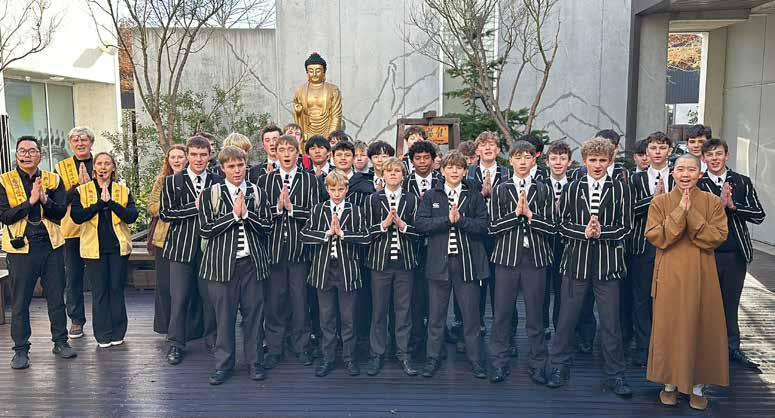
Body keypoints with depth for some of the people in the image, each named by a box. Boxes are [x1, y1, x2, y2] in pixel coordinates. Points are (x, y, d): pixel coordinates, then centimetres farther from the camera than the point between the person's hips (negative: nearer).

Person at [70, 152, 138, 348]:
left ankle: (117, 332, 17)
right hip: (94, 247, 0)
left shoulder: (124, 190, 6)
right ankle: (103, 334, 15)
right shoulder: (82, 191, 4)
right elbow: (77, 216, -10)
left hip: (118, 247, 0)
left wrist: (111, 202, -18)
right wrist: (100, 203, -17)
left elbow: (131, 216, -8)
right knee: (99, 291, 4)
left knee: (117, 289, 5)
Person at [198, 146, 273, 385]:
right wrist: (233, 214, -11)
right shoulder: (210, 194, 2)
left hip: (252, 262, 2)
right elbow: (205, 229, -6)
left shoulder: (258, 193, 7)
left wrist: (246, 214, -12)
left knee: (253, 313, 5)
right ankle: (224, 365, 18)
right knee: (224, 316, 4)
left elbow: (267, 227, 2)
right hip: (222, 263, -1)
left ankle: (254, 362, 19)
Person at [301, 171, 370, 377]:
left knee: (348, 318, 8)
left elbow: (365, 237, -10)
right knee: (327, 318, 11)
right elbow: (304, 234, -5)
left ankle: (349, 358, 20)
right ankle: (328, 359, 22)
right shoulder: (318, 209, 4)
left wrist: (342, 233, -17)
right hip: (324, 269, 2)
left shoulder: (355, 210, 0)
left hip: (347, 269, -1)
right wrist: (327, 233, -15)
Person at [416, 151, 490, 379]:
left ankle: (475, 359, 19)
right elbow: (420, 223, -6)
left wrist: (460, 220, -15)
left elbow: (483, 225, -4)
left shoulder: (474, 197, 6)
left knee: (471, 314, 5)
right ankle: (432, 358, 21)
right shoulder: (431, 196, 7)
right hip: (439, 262, 0)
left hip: (467, 262, 0)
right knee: (436, 314, 9)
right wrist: (447, 219, -14)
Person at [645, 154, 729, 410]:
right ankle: (670, 383, 19)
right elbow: (655, 237, -10)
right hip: (669, 276, -1)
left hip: (701, 276, 1)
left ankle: (697, 386, 19)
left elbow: (717, 237, -8)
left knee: (701, 327, 5)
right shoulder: (660, 202, 1)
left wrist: (692, 214, -16)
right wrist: (679, 212, -16)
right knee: (669, 328, 4)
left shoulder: (713, 202, 3)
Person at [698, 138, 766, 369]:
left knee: (730, 303, 14)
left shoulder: (742, 182, 5)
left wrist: (732, 205, -15)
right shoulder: (697, 185, -1)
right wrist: (719, 204, -20)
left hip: (735, 254, 2)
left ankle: (732, 348, 28)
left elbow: (759, 215, -1)